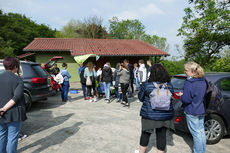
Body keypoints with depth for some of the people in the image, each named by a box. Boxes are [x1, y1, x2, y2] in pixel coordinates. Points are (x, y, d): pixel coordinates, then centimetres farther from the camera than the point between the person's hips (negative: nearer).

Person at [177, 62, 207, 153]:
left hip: (191, 112, -8)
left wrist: (181, 95, -3)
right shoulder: (203, 81, 3)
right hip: (201, 110, 8)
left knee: (196, 133, 4)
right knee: (201, 131, 20)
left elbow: (186, 99, -24)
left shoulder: (189, 83, -23)